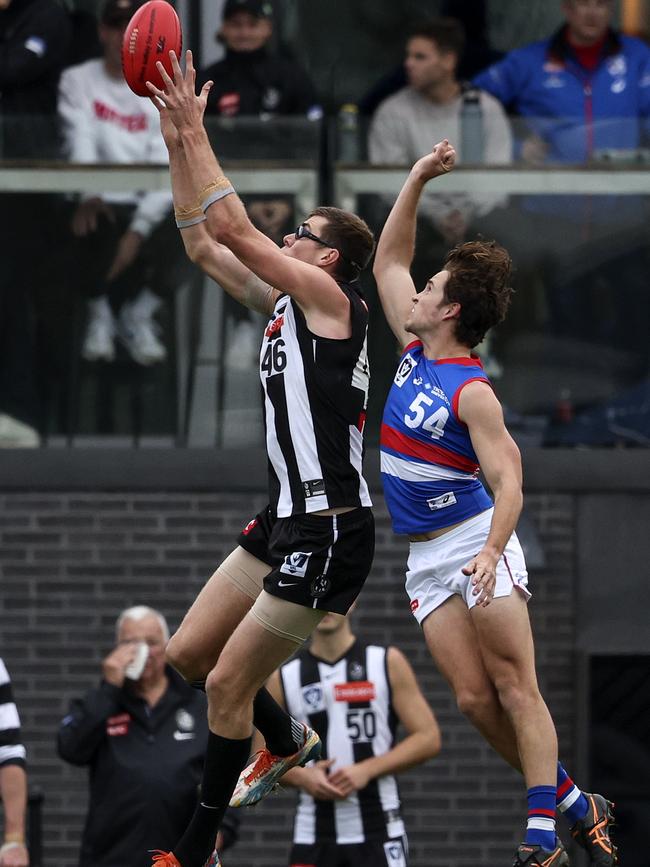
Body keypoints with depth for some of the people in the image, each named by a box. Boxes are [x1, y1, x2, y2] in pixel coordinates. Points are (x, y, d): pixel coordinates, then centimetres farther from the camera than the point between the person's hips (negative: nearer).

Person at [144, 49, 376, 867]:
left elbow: (234, 227, -17)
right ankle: (289, 740, 36)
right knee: (187, 652, 14)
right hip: (286, 518, 9)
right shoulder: (281, 303, 13)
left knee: (226, 684, -5)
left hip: (328, 529, -9)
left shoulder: (330, 298, -11)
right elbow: (204, 242, 17)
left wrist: (196, 131, -12)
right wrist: (176, 141, 10)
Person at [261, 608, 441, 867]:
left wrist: (367, 770, -13)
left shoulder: (388, 663, 3)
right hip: (313, 833, 2)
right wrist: (300, 777, -9)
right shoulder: (283, 678, 8)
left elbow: (428, 739, -1)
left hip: (379, 831, -2)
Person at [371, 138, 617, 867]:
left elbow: (508, 482, -20)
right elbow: (387, 261, 19)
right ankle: (574, 804, 6)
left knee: (515, 687, -10)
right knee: (474, 698, -2)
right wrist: (416, 180, 13)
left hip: (475, 544, -7)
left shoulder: (472, 393, -14)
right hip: (425, 558, 7)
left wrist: (491, 553, -35)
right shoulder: (415, 351, 8)